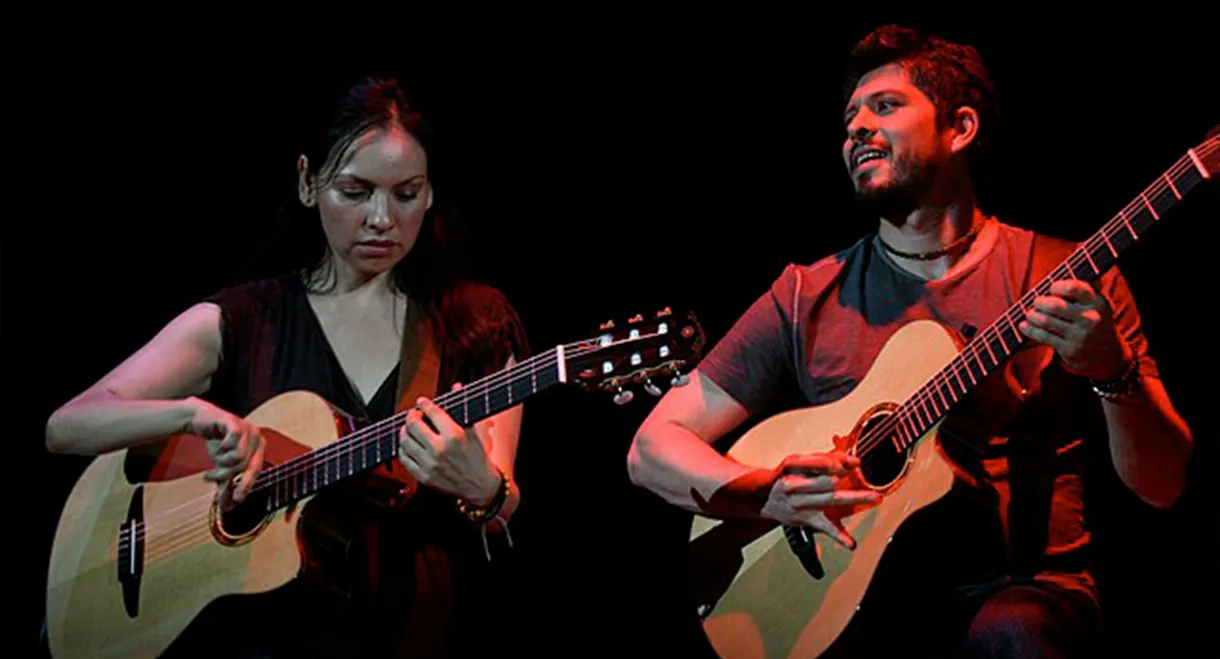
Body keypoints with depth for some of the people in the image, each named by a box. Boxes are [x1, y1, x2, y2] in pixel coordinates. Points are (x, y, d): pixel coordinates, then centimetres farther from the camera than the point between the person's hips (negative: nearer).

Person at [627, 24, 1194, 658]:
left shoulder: (1068, 279, 4)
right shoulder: (807, 297, 8)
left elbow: (1161, 486, 0)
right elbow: (652, 449, 6)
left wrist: (1112, 372, -19)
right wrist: (766, 493, -13)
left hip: (1020, 592, -1)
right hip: (853, 595, 1)